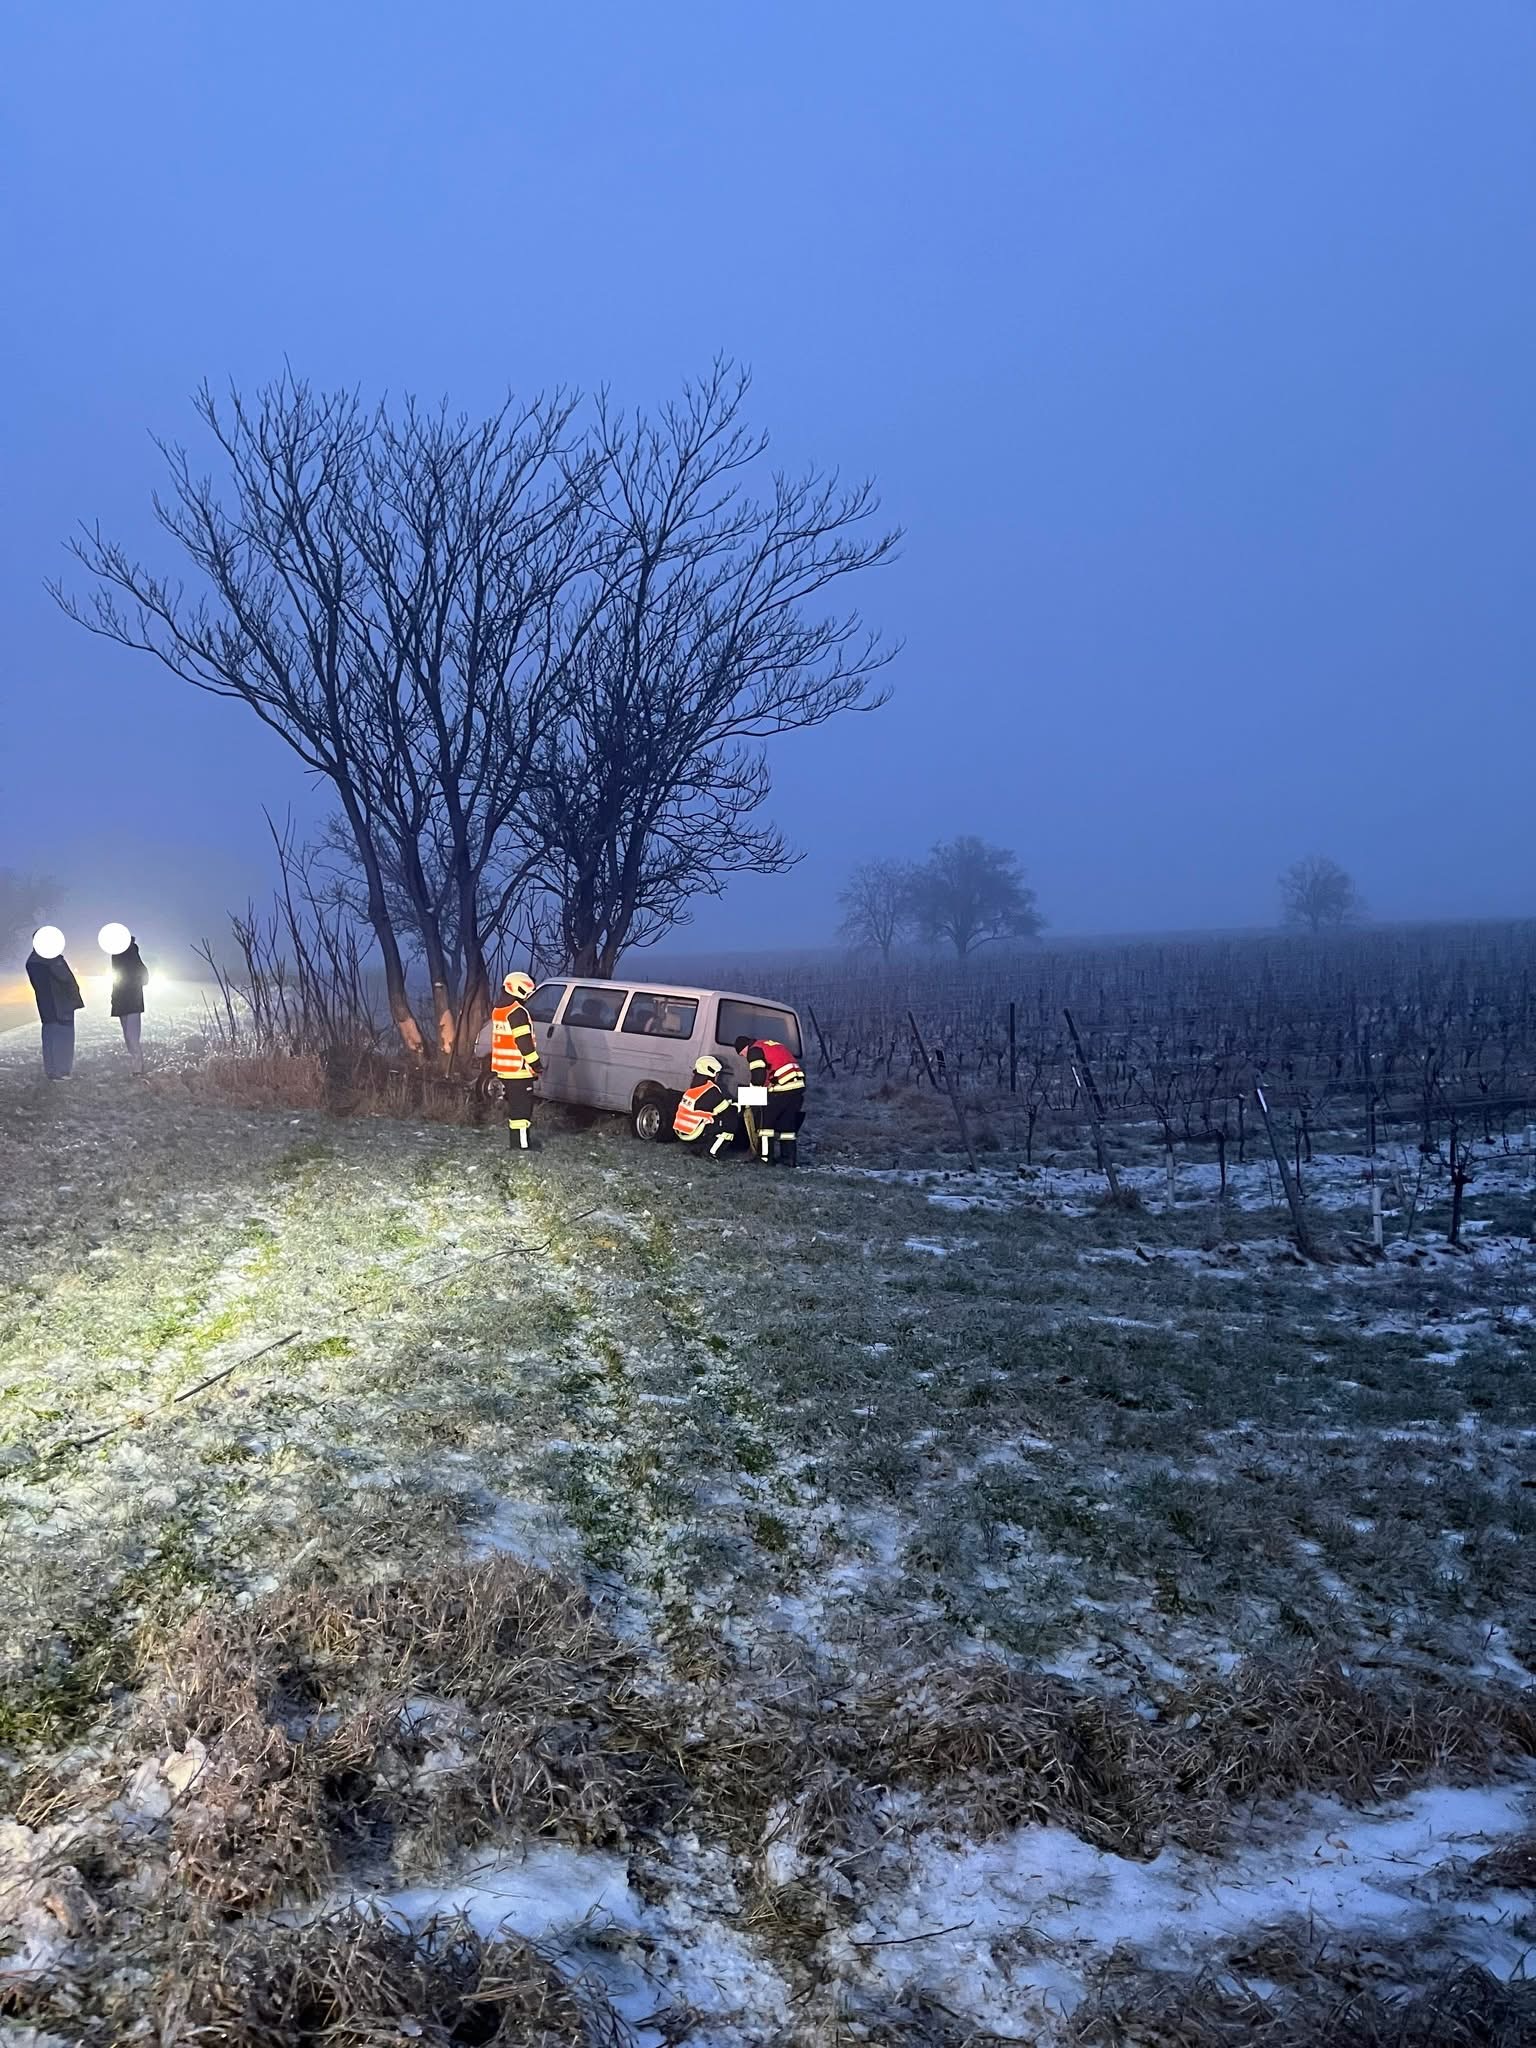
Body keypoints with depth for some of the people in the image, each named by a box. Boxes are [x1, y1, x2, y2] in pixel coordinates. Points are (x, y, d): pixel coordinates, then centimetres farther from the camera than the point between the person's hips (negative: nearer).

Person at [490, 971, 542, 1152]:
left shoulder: (498, 1011, 14)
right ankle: (522, 1145, -7)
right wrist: (535, 1063, -12)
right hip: (519, 1070, -9)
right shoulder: (517, 1013, -17)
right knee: (522, 1107, -6)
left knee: (513, 1106, 16)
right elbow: (524, 1042, -19)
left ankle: (515, 1142, 21)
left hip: (503, 1069, 9)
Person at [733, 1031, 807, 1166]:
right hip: (798, 1085, 8)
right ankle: (790, 1158, 15)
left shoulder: (755, 1050, 0)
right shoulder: (772, 1044, 27)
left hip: (782, 1089, -8)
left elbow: (758, 1077, -11)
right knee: (786, 1123, 16)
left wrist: (753, 1088, 9)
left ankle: (766, 1157, 1)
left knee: (765, 1120, 3)